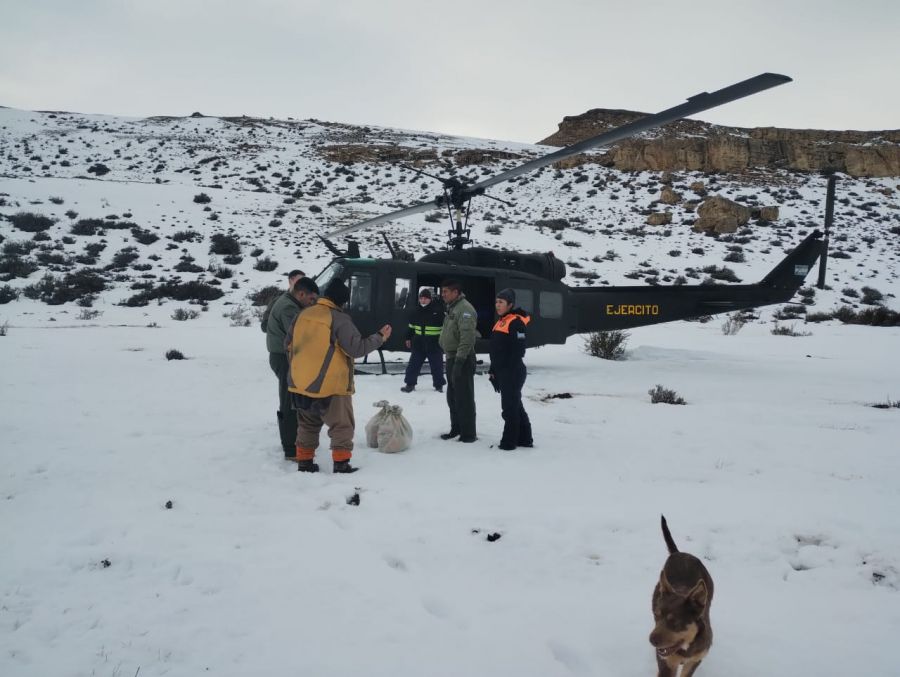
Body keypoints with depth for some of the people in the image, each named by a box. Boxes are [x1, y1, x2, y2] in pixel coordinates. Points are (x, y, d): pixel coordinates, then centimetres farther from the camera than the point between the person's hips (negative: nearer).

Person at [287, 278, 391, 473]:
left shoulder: (303, 315, 6)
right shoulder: (339, 319, -15)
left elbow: (290, 345, 15)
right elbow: (356, 348, -16)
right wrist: (380, 337, -5)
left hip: (301, 383, 6)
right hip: (331, 386, -6)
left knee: (308, 425, 20)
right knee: (342, 426, 6)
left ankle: (304, 462, 22)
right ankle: (341, 465, 3)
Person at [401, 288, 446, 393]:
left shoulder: (438, 310, -10)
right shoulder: (416, 311, 6)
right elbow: (411, 326, 18)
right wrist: (408, 338, 17)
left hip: (434, 343, -4)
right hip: (418, 342, 4)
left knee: (436, 365, 6)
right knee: (413, 364, 6)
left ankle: (439, 385, 19)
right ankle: (410, 384, 15)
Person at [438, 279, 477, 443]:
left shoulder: (464, 308, -17)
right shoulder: (452, 308, 16)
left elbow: (467, 337, -26)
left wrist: (460, 360, -29)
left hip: (462, 359, -10)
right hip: (452, 358, 10)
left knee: (464, 397, -5)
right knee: (452, 397, 17)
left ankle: (468, 434, 1)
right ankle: (456, 429, 28)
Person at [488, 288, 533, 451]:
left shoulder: (516, 322, -13)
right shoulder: (501, 322, 16)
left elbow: (518, 351, -19)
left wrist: (510, 373, -20)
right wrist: (493, 371, 16)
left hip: (512, 373, -10)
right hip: (503, 373, 10)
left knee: (510, 407, -2)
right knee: (515, 406, 15)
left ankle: (509, 441, 5)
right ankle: (524, 438, 24)